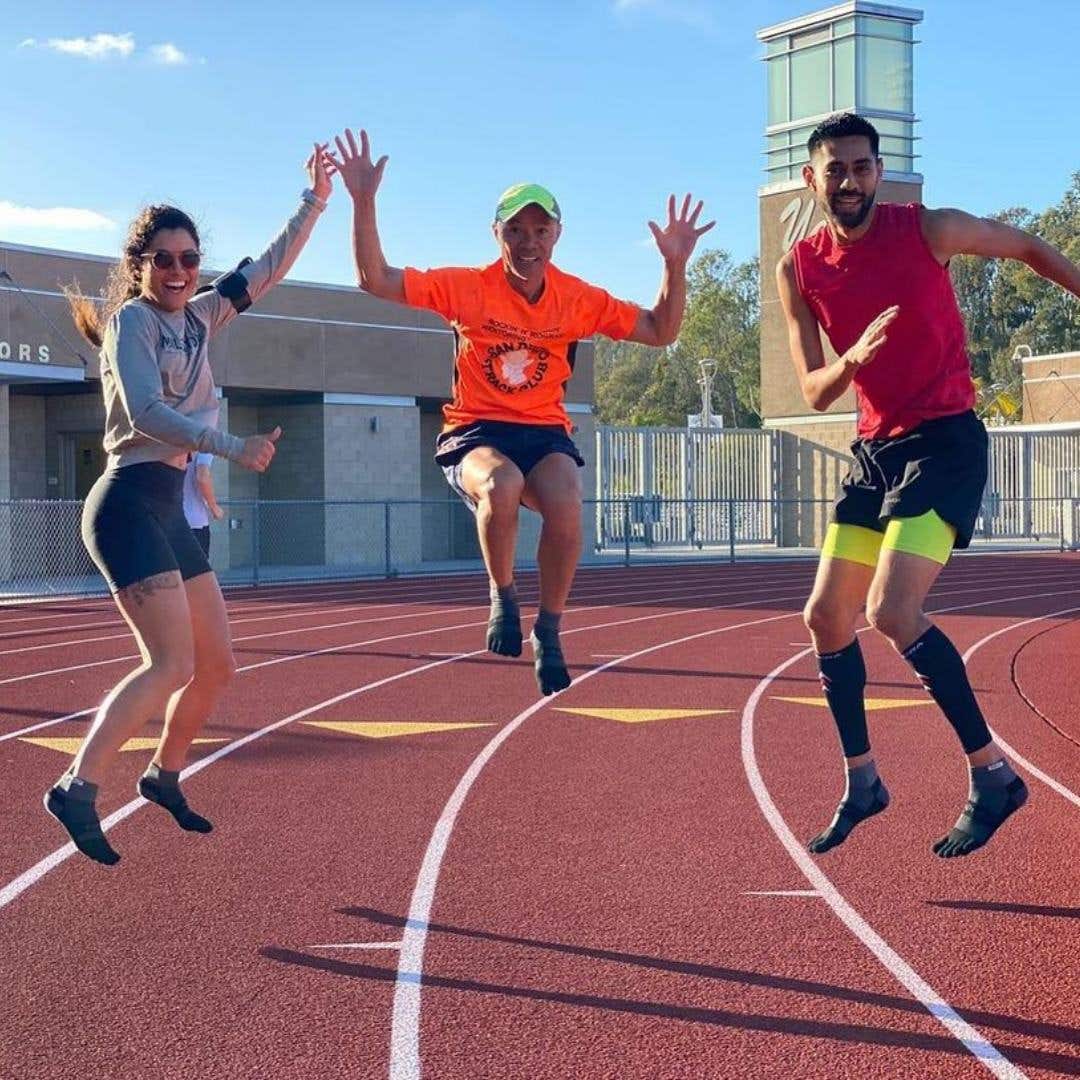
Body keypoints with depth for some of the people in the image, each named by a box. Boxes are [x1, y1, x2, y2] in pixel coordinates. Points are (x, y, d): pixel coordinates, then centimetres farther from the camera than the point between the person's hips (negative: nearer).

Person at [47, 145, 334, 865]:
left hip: (168, 509, 8)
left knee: (217, 664, 11)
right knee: (172, 665, -18)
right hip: (129, 503, -8)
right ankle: (77, 790, -15)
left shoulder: (198, 318, 15)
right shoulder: (132, 321, -7)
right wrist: (235, 448, -27)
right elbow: (147, 411, -21)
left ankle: (165, 777, 28)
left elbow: (269, 270, 21)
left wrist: (316, 201, 16)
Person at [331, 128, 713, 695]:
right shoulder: (466, 287, -4)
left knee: (565, 502, -32)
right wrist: (364, 203, -17)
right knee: (502, 485, -37)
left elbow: (659, 331, 9)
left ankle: (548, 632, -10)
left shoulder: (579, 299, 2)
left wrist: (675, 265, -6)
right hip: (475, 431, -2)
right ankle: (502, 597, -9)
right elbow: (374, 279, -6)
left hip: (546, 431, 2)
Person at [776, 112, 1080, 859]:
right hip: (875, 448, 6)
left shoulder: (927, 230, -9)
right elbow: (814, 392, -2)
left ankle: (993, 774, -6)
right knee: (826, 617, 7)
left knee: (893, 613, -20)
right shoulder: (800, 271, 2)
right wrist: (852, 360, -23)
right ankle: (862, 782, 23)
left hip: (946, 441, -6)